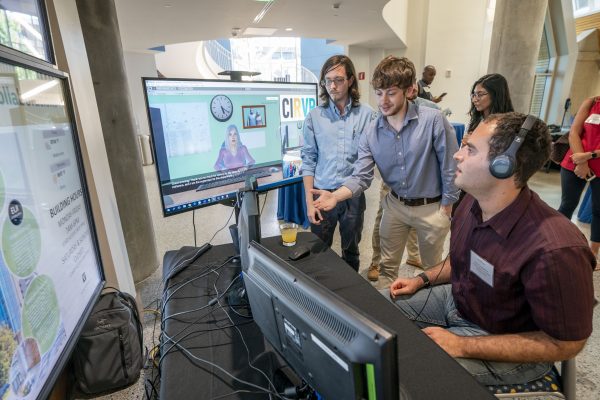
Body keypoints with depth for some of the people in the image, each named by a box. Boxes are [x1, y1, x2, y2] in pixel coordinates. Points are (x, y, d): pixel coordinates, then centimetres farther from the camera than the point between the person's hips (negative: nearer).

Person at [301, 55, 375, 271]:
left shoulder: (366, 114, -3)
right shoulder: (314, 116, -1)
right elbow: (308, 160, -1)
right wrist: (309, 201, -5)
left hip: (354, 195, 0)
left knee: (351, 251, 19)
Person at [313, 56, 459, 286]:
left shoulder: (433, 120, -21)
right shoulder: (372, 132, -9)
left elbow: (450, 168, -14)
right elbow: (361, 177, -14)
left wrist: (445, 209, -9)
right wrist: (336, 196, -32)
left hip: (431, 207, -2)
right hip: (395, 204, 3)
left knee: (433, 269, 20)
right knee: (387, 266, 17)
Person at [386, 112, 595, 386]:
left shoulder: (555, 250, -34)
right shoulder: (472, 202, -9)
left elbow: (566, 344, -22)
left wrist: (462, 346, -25)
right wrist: (422, 279, -1)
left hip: (506, 346, -7)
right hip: (456, 300, 7)